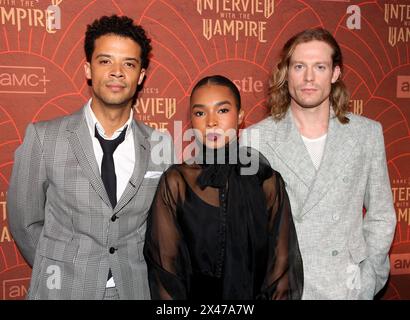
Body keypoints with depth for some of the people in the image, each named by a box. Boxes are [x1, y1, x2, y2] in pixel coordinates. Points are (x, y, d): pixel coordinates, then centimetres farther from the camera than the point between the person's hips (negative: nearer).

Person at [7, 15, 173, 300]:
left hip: (137, 289, 2)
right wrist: (58, 273, 1)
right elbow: (25, 222, -2)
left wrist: (141, 273, -2)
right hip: (64, 290, -1)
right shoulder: (43, 137, -10)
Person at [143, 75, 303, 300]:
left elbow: (281, 262, -5)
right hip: (196, 294, -1)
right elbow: (164, 263, -9)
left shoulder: (267, 181, -9)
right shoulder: (176, 182, -12)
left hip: (254, 293, 1)